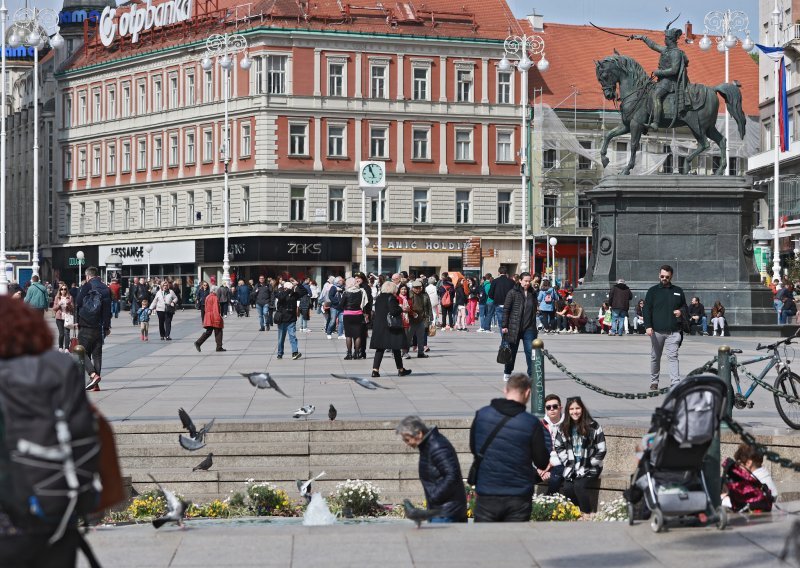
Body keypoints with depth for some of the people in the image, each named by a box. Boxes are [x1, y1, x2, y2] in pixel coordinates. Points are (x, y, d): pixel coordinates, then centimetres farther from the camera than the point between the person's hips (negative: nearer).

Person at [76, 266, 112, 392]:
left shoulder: (84, 288, -4)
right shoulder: (105, 289, 8)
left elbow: (78, 306, -5)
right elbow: (108, 309, 10)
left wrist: (77, 322, 4)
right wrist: (107, 327, 13)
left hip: (86, 326, -4)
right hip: (99, 328, 4)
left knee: (83, 352, 2)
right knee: (97, 353, 8)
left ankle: (93, 374, -20)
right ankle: (95, 384, 5)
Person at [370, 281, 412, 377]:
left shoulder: (378, 298, 8)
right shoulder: (391, 298, -13)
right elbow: (393, 311, -23)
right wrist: (401, 309, -4)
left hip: (378, 326, 6)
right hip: (390, 327, -6)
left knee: (380, 348, 6)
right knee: (396, 348, 6)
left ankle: (375, 369, -5)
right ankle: (400, 369, 15)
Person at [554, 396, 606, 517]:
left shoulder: (593, 427, -7)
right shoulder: (563, 428, 6)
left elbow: (601, 450, -6)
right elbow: (558, 447, 12)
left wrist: (588, 465, -9)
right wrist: (567, 463, 0)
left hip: (590, 468, -3)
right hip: (572, 468, 4)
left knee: (579, 485, -29)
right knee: (567, 488, -22)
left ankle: (587, 515, -15)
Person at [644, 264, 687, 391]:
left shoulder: (678, 291, 13)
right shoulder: (653, 291, 7)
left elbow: (685, 306, 23)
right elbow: (646, 309, 1)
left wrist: (681, 311, -2)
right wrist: (648, 326, -11)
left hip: (673, 331, 0)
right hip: (656, 331, 0)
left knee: (673, 357, -10)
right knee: (655, 357, 9)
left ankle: (675, 383, -16)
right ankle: (654, 382, 21)